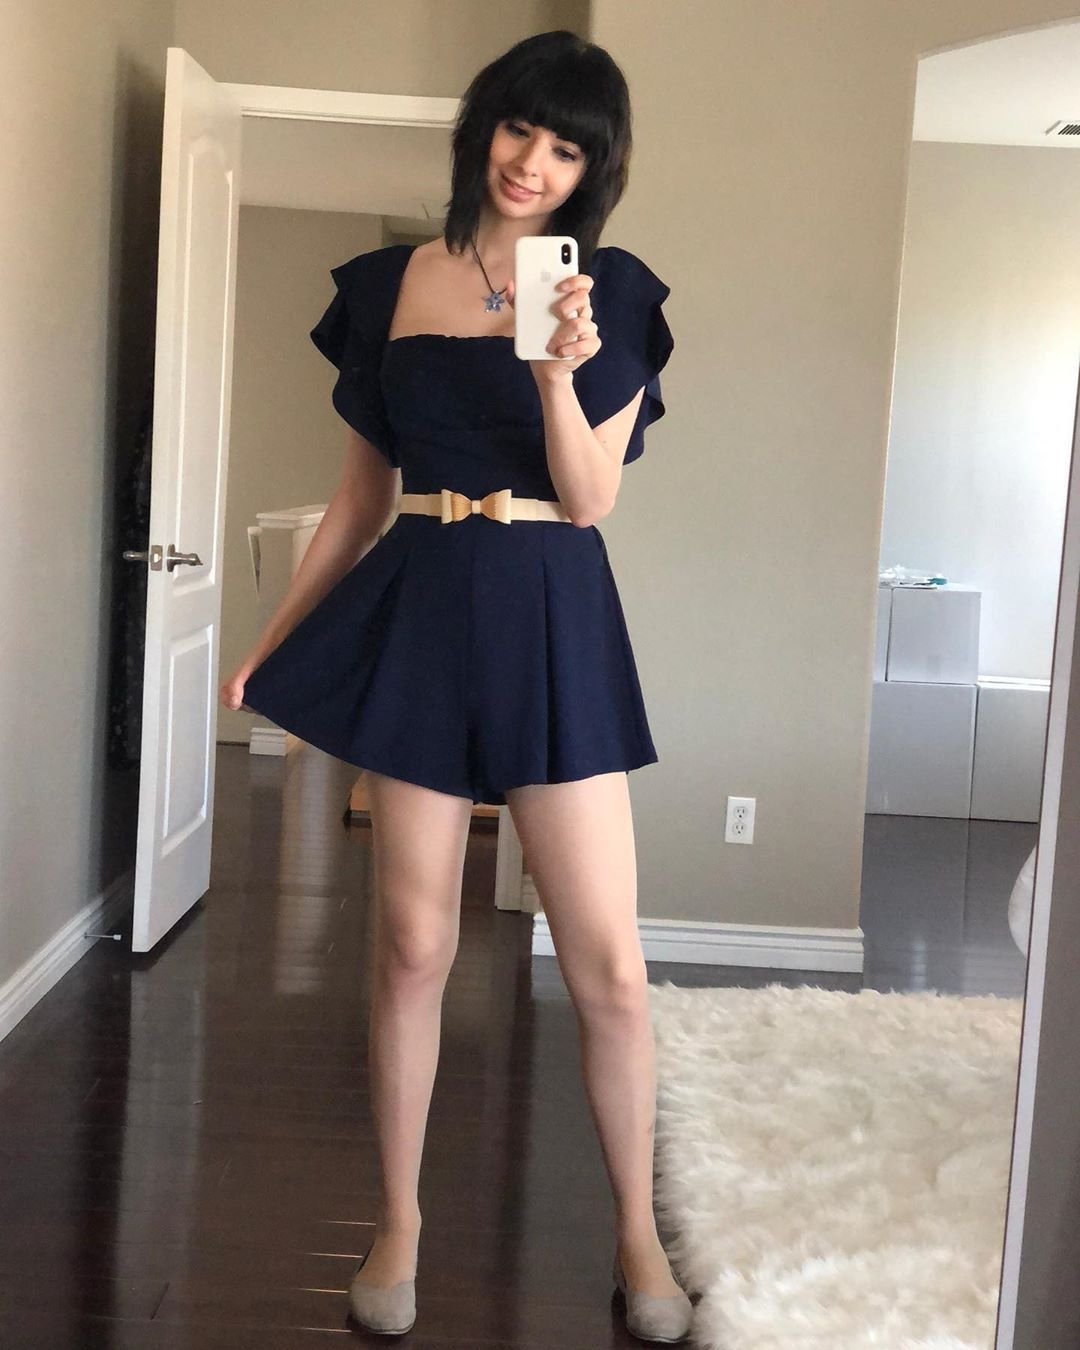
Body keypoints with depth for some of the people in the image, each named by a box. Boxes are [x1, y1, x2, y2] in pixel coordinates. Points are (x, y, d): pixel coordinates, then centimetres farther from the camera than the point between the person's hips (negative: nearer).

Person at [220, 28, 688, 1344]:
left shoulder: (611, 293, 2)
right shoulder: (389, 285, 7)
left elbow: (589, 499, -4)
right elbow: (361, 496, 13)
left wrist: (559, 370, -21)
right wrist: (270, 641, 14)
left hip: (553, 619, -1)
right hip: (417, 612, 2)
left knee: (606, 962, -1)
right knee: (412, 944, 7)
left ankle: (637, 1232, 20)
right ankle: (398, 1221, 26)